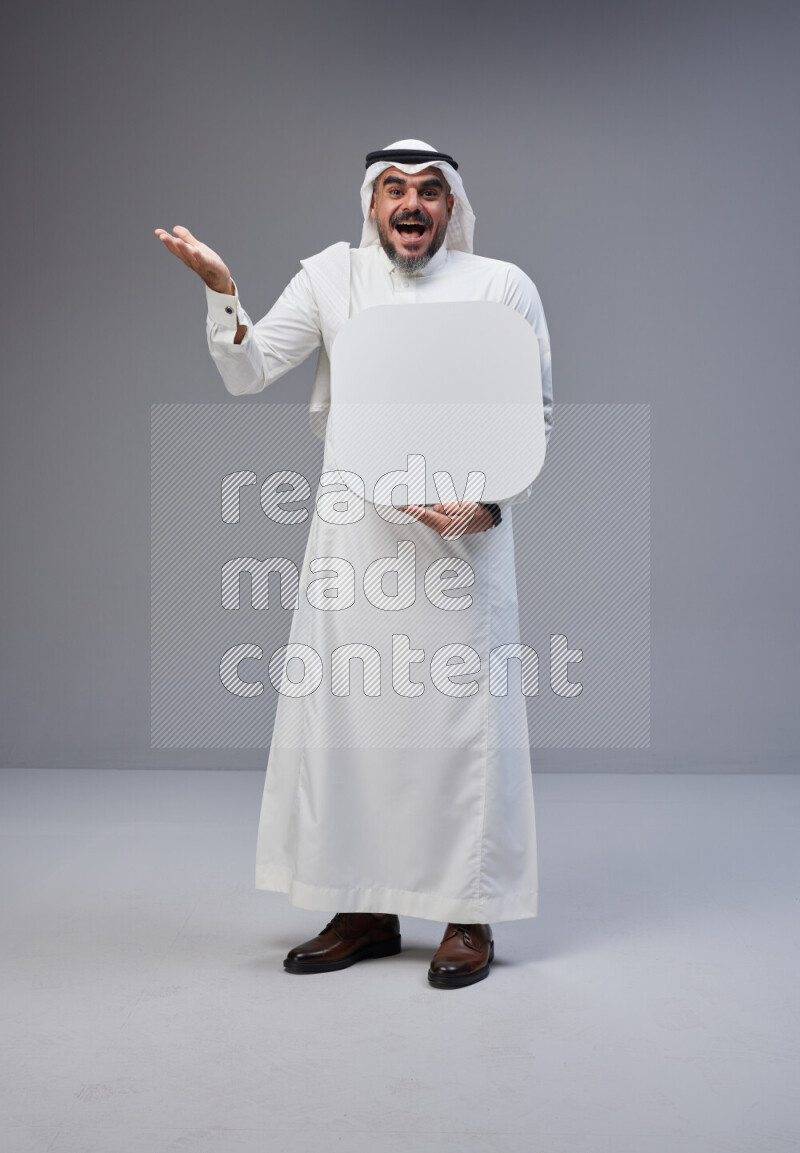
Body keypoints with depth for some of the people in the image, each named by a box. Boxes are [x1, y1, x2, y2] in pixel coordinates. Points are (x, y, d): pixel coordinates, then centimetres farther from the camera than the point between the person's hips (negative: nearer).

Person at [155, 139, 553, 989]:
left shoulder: (501, 286, 4)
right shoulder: (333, 274, 9)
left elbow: (537, 413, 5)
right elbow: (247, 375, 4)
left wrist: (487, 503, -10)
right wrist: (221, 292, -14)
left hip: (461, 529, -2)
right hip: (353, 528, 2)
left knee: (463, 713, -1)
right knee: (340, 711, 4)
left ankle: (470, 917, 13)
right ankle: (365, 910, 18)